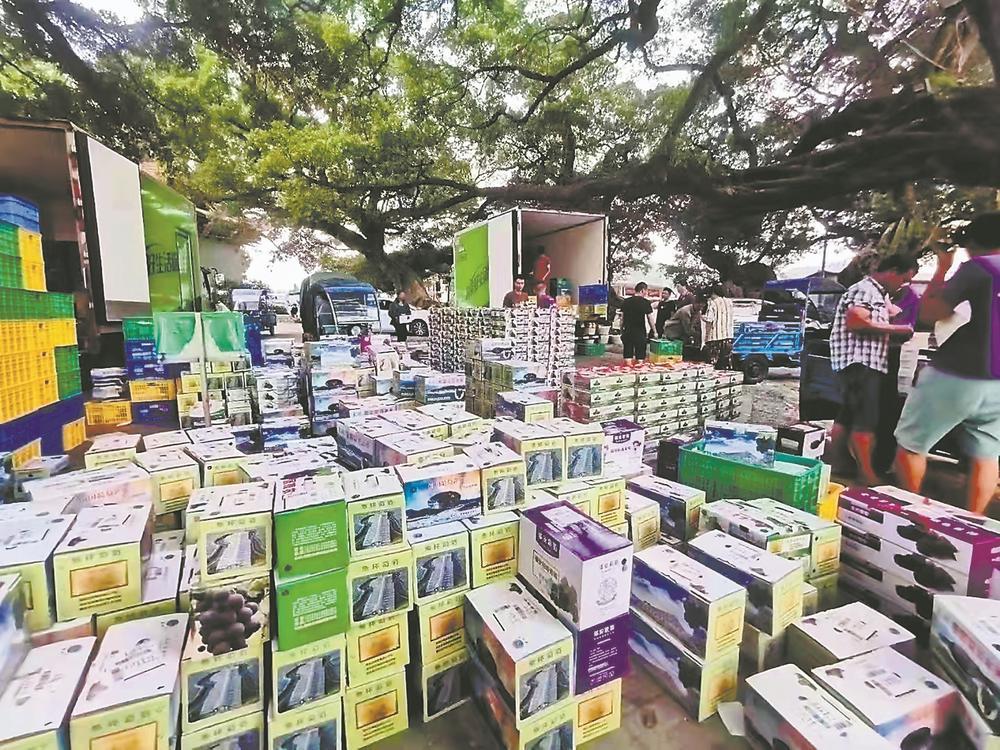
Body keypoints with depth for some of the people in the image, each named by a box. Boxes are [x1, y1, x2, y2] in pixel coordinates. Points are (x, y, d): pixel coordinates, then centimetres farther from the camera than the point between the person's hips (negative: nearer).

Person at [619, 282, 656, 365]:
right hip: (640, 332, -4)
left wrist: (622, 331, 16)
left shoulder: (626, 301, 6)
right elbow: (650, 318, -3)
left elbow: (622, 318, 8)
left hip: (627, 331, 4)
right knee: (640, 357, 5)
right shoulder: (646, 302, -6)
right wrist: (654, 331, 8)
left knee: (627, 356, 6)